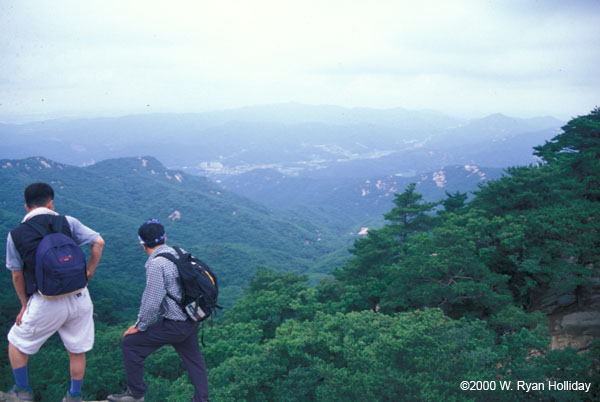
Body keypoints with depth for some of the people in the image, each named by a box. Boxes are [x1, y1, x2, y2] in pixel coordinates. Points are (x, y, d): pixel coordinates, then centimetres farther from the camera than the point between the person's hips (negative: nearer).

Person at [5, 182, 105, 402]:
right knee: (77, 350, 20)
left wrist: (25, 305, 19)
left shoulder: (15, 235, 1)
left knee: (16, 342, 24)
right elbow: (98, 242, -5)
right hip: (79, 297, 2)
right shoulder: (67, 222, 0)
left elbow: (17, 276, 7)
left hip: (46, 304, -2)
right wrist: (89, 272, 6)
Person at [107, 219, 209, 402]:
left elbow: (151, 302, -21)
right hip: (191, 319, 8)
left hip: (173, 325, -8)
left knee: (130, 344, 6)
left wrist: (139, 326, -6)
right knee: (193, 358, 24)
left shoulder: (156, 264, -19)